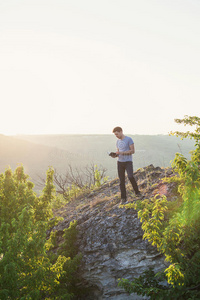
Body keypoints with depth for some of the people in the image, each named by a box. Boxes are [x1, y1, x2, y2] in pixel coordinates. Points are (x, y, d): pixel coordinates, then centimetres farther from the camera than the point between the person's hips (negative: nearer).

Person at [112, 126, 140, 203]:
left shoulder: (129, 139, -6)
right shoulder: (118, 141, 14)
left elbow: (133, 151, -11)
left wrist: (122, 152, -19)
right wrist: (115, 155, -3)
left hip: (128, 162, -5)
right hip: (120, 162, 5)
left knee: (130, 177, -21)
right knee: (121, 181, 0)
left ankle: (137, 191, 1)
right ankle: (123, 198, 5)